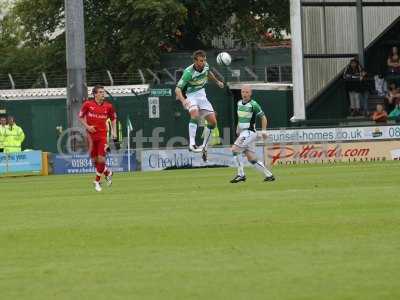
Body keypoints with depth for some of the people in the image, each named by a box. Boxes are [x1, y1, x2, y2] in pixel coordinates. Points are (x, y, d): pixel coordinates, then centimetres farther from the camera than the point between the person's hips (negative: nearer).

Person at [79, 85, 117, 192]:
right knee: (94, 160, 4)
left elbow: (113, 119, 15)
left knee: (101, 159, -10)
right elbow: (81, 117, 7)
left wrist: (114, 132, 4)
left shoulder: (108, 106, 0)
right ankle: (107, 172, 31)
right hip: (91, 135, 0)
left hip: (102, 135, 0)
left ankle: (97, 181, 8)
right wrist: (87, 126, -8)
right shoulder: (87, 104, -4)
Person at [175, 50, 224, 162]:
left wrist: (217, 81, 32)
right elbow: (178, 89, -30)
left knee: (213, 122, 0)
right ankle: (192, 144, -42)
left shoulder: (205, 66, -6)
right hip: (191, 96, -7)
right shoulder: (188, 72, -27)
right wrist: (183, 100, -47)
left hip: (202, 95, 7)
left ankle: (204, 147, 15)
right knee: (195, 113, -36)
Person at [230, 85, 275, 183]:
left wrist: (264, 130, -15)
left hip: (249, 132, -8)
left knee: (234, 149, -17)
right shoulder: (239, 103, 11)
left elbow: (263, 117, -6)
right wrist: (238, 128, 21)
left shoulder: (253, 104, -11)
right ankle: (269, 175, 14)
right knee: (252, 159, 6)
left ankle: (241, 175, -13)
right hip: (243, 133, 8)